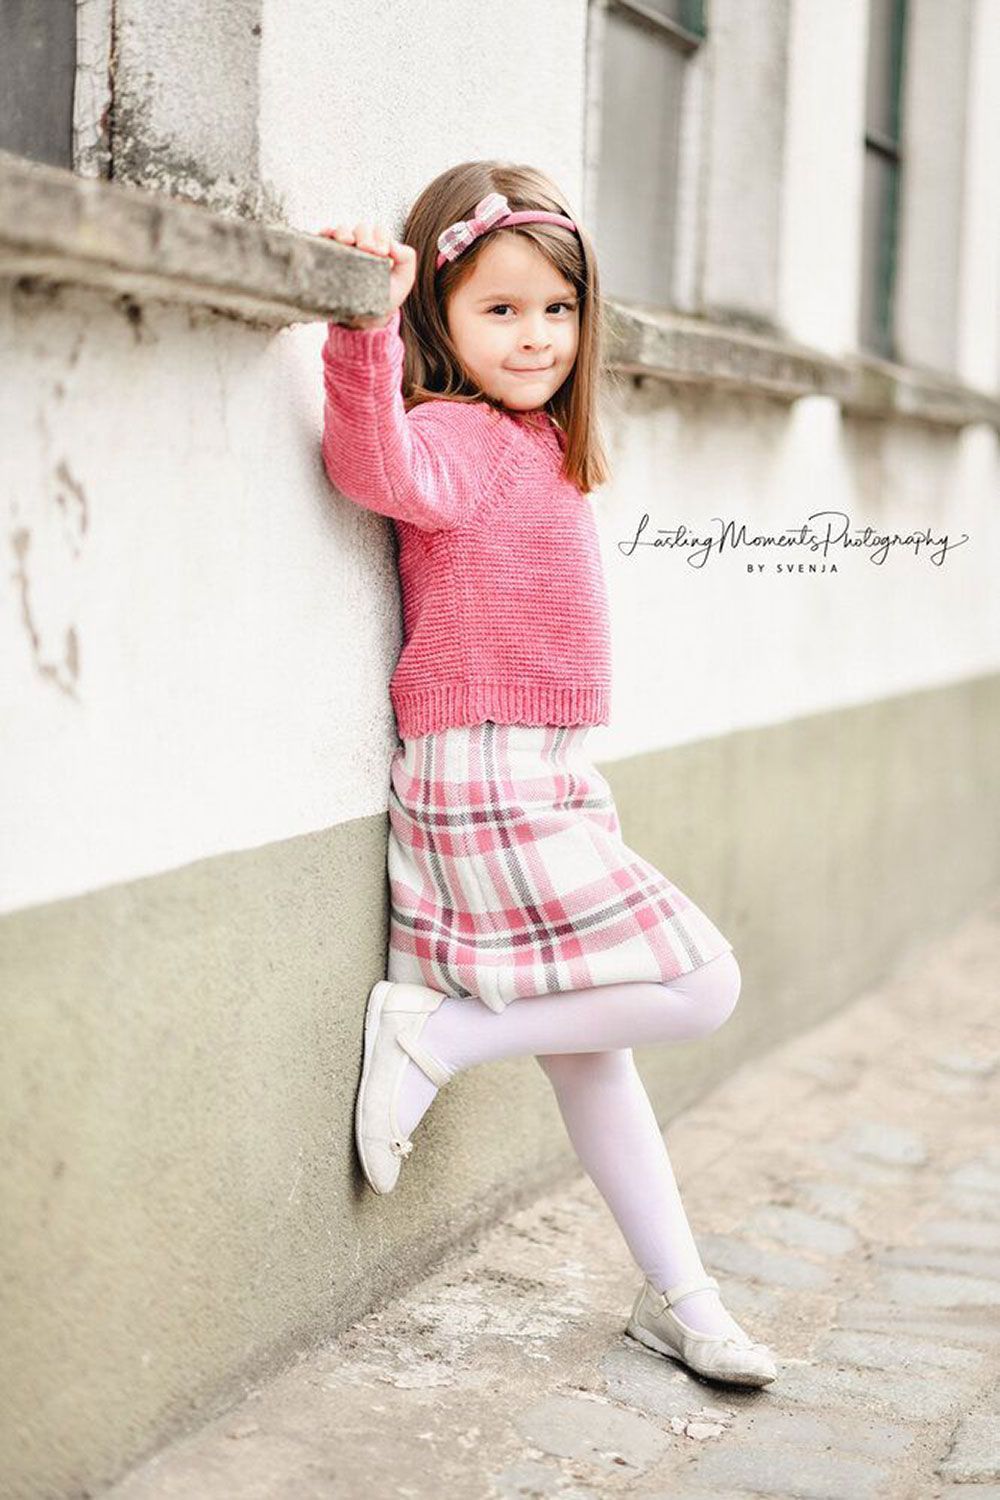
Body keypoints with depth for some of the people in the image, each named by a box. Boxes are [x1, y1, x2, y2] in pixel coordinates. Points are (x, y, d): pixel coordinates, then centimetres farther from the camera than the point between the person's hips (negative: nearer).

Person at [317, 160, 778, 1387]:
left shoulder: (537, 440, 14)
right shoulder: (459, 435, -13)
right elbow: (380, 466, -36)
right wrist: (366, 330, -46)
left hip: (543, 780, 10)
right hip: (488, 784, -10)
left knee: (591, 1037, 17)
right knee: (699, 986, -10)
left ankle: (678, 1295, 29)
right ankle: (436, 1032, -4)